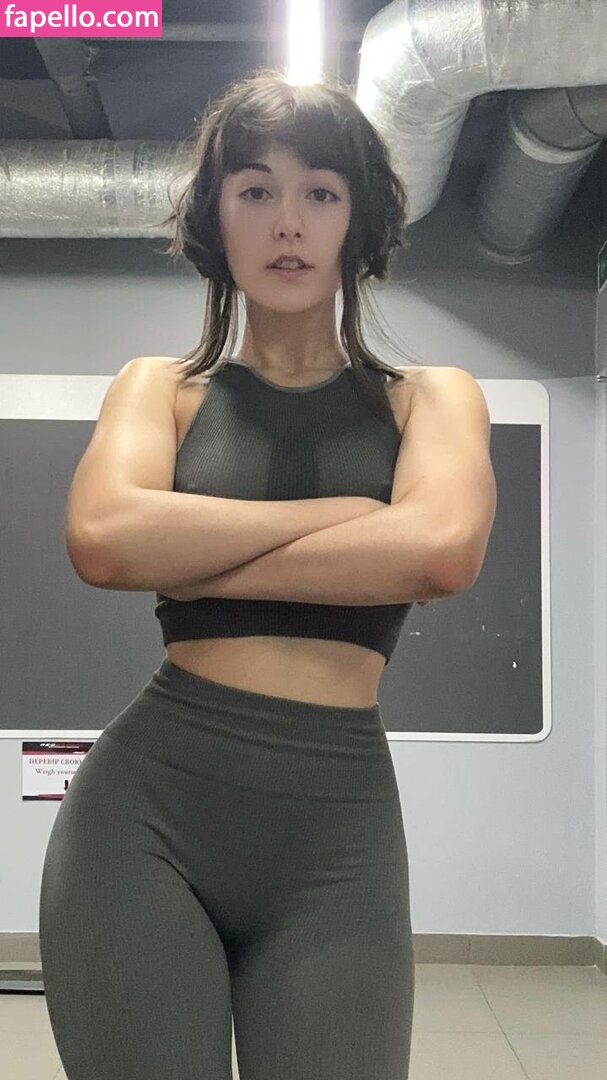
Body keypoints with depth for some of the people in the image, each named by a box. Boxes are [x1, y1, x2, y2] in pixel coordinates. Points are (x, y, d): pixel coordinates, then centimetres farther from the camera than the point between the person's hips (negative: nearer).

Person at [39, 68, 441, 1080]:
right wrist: (339, 512, -9)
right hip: (148, 804, 0)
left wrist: (190, 563, -11)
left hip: (341, 825, 0)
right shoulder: (161, 385, 8)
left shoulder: (425, 397, 8)